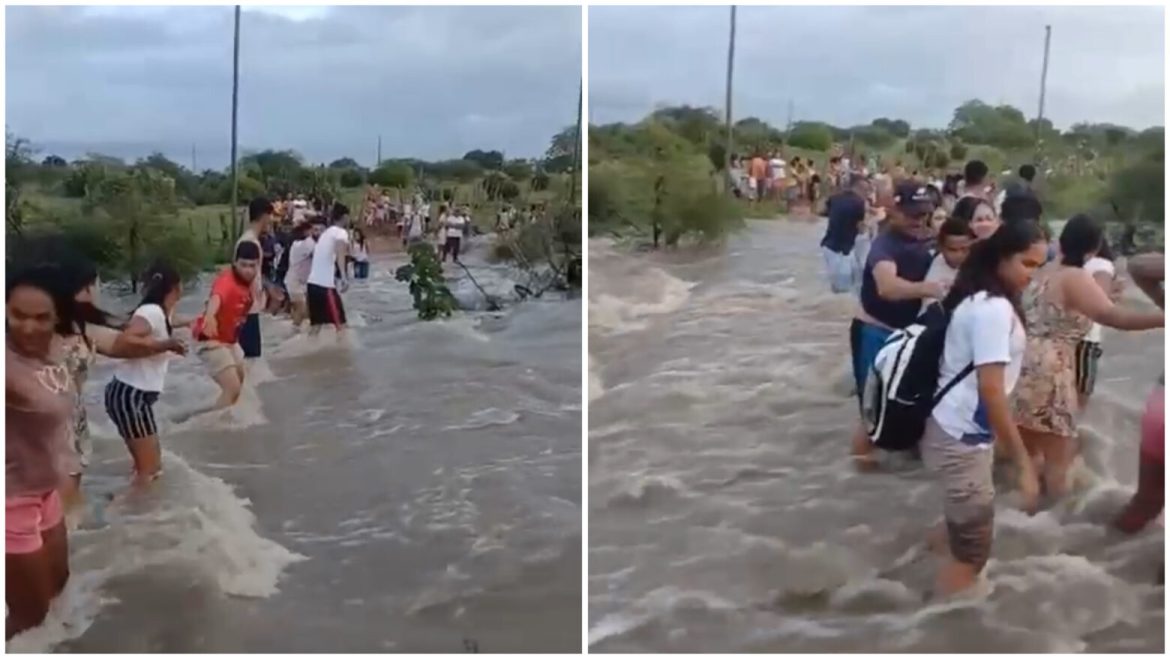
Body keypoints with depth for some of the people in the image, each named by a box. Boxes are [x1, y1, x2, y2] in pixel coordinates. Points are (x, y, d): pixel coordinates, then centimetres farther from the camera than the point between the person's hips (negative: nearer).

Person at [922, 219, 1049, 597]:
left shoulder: (978, 298, 10)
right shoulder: (994, 308, -21)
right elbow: (991, 391, -25)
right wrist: (1023, 462, -23)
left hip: (958, 428, 10)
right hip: (961, 437, -10)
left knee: (962, 538, 21)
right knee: (972, 552, -2)